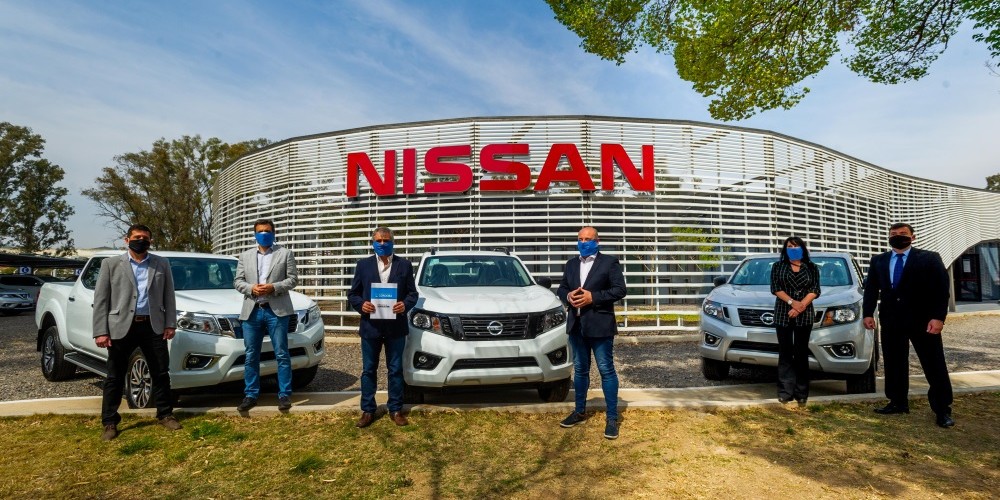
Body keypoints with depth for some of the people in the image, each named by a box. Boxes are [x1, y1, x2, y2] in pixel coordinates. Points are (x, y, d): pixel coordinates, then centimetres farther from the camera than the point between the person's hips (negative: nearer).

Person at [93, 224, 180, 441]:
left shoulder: (162, 264, 8)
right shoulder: (111, 264, 3)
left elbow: (168, 296, 9)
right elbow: (100, 300, -1)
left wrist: (170, 323, 1)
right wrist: (100, 331, -7)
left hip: (153, 325, 2)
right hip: (121, 326, -1)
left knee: (161, 373, 8)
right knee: (115, 377, 7)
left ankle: (165, 414, 22)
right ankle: (110, 423, 20)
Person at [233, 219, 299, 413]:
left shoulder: (285, 253, 5)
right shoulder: (245, 256, 15)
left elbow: (293, 278, -1)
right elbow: (237, 281, 10)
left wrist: (274, 287, -15)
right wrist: (251, 288, -10)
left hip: (277, 310, -3)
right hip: (252, 311, 3)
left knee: (282, 355, 0)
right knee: (251, 356, 8)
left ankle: (284, 395, 8)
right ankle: (250, 395, 19)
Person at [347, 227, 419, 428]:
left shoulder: (405, 265, 3)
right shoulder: (363, 265, 5)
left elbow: (412, 293, 3)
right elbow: (352, 294, 6)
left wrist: (405, 305, -17)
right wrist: (361, 304, -15)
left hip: (396, 327, 0)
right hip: (370, 326, 1)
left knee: (395, 370, 9)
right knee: (368, 370, 9)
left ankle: (395, 409, 20)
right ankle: (368, 410, 20)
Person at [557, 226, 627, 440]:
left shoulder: (609, 262, -3)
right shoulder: (571, 264, 14)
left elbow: (620, 290, -10)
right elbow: (561, 288, 15)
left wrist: (593, 297, -19)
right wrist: (568, 296, -8)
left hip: (600, 325, -5)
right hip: (576, 325, 6)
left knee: (607, 371, -1)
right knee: (580, 370, 15)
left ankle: (611, 418, 7)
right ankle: (580, 411, 29)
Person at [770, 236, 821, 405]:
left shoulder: (812, 268, 12)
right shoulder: (778, 266, 10)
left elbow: (815, 290, 1)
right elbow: (775, 288, -1)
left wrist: (801, 305, -14)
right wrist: (792, 302, -15)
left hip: (805, 315, 0)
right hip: (783, 315, 0)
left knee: (802, 353, 1)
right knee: (785, 353, -1)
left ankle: (801, 393, 4)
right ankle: (785, 392, 0)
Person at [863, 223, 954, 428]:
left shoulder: (930, 258, 0)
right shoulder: (878, 261, 11)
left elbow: (942, 289, -6)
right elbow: (870, 288, 10)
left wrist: (938, 317, -16)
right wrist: (868, 313, 1)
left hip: (922, 319, -3)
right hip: (891, 319, 4)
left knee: (934, 365, 2)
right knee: (894, 363, 9)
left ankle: (943, 409, 11)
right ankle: (898, 402, 20)